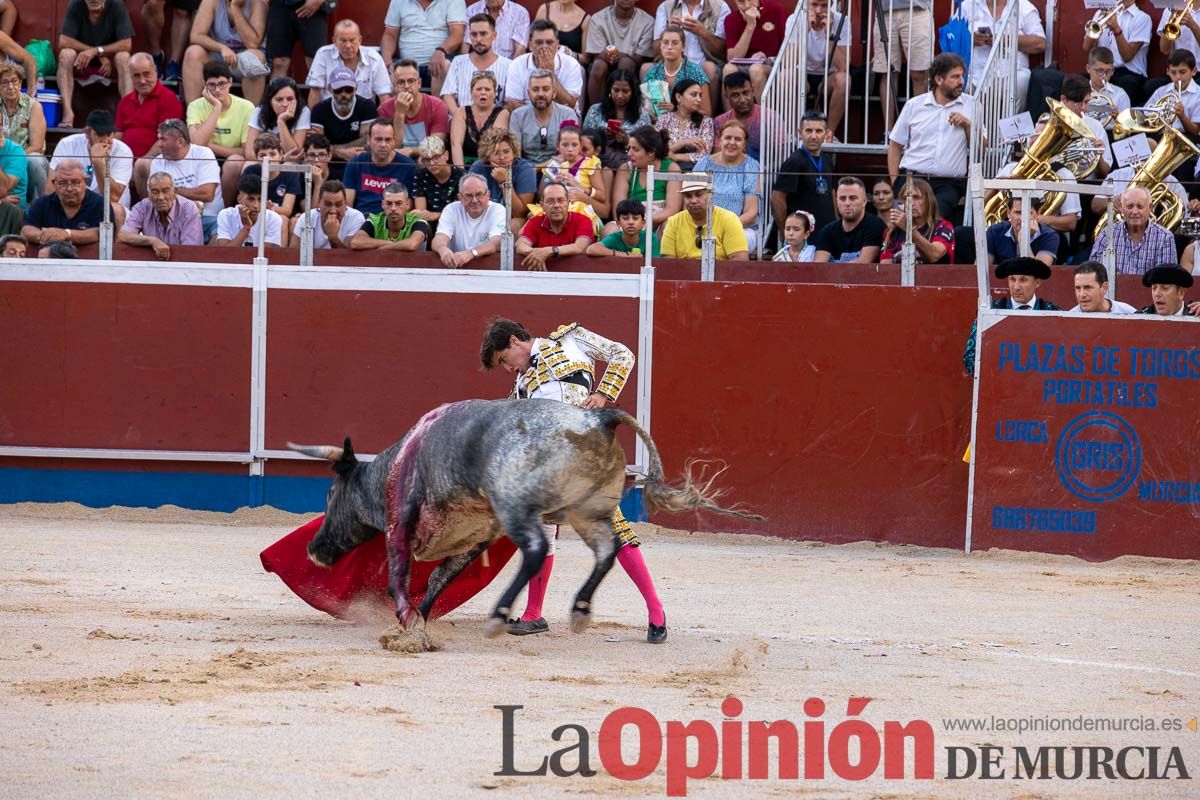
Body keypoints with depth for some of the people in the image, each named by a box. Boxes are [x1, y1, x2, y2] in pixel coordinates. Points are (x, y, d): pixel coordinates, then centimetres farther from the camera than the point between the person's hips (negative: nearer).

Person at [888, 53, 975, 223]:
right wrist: (895, 181, 6)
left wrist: (967, 125, -5)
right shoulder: (914, 105, 12)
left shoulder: (970, 105, 12)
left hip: (948, 184, 0)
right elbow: (895, 145, 16)